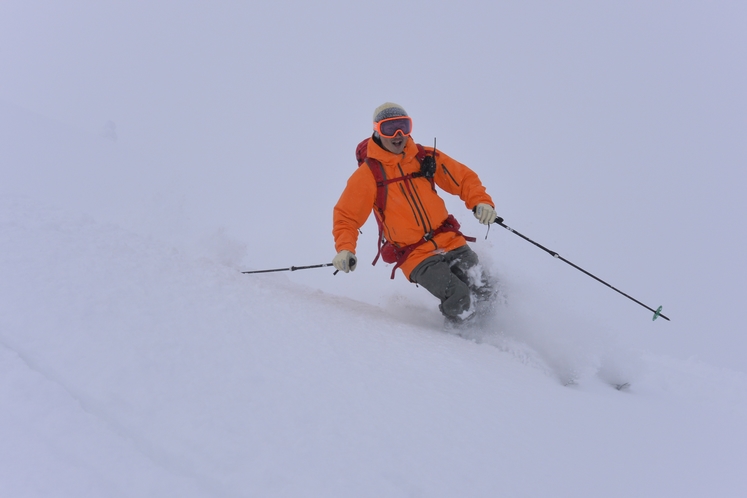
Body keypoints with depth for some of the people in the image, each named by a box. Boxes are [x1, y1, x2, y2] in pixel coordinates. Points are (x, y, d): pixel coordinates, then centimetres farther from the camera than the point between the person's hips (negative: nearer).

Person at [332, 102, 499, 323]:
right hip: (416, 255, -3)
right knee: (459, 299, -22)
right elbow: (346, 216, 1)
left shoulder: (426, 157, 5)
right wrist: (344, 249, -16)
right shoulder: (368, 174, -3)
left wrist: (481, 201, -10)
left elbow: (464, 178, 10)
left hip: (451, 241, 4)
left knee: (484, 293, -9)